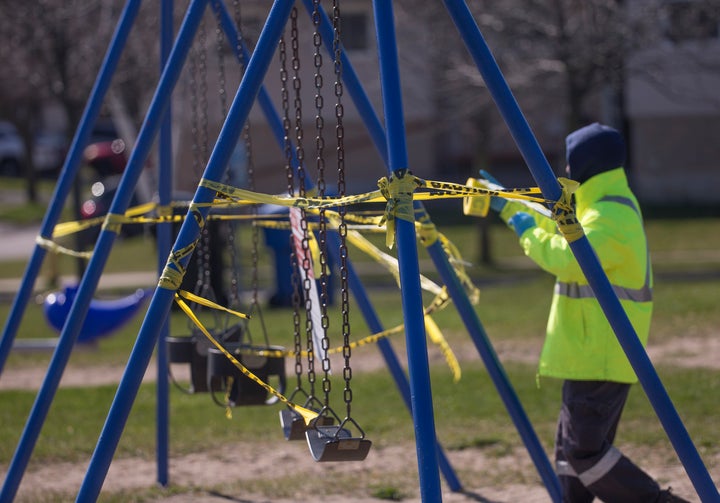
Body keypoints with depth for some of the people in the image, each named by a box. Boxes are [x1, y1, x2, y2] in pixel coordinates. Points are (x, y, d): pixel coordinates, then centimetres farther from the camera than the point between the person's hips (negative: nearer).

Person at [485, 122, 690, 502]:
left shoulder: (610, 217, -19)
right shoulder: (605, 206, 15)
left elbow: (567, 260, -30)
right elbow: (558, 227, 30)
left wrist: (528, 232, -14)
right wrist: (507, 206, 31)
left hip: (599, 356, -11)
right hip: (596, 353, 11)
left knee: (584, 448, -11)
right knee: (572, 443, 12)